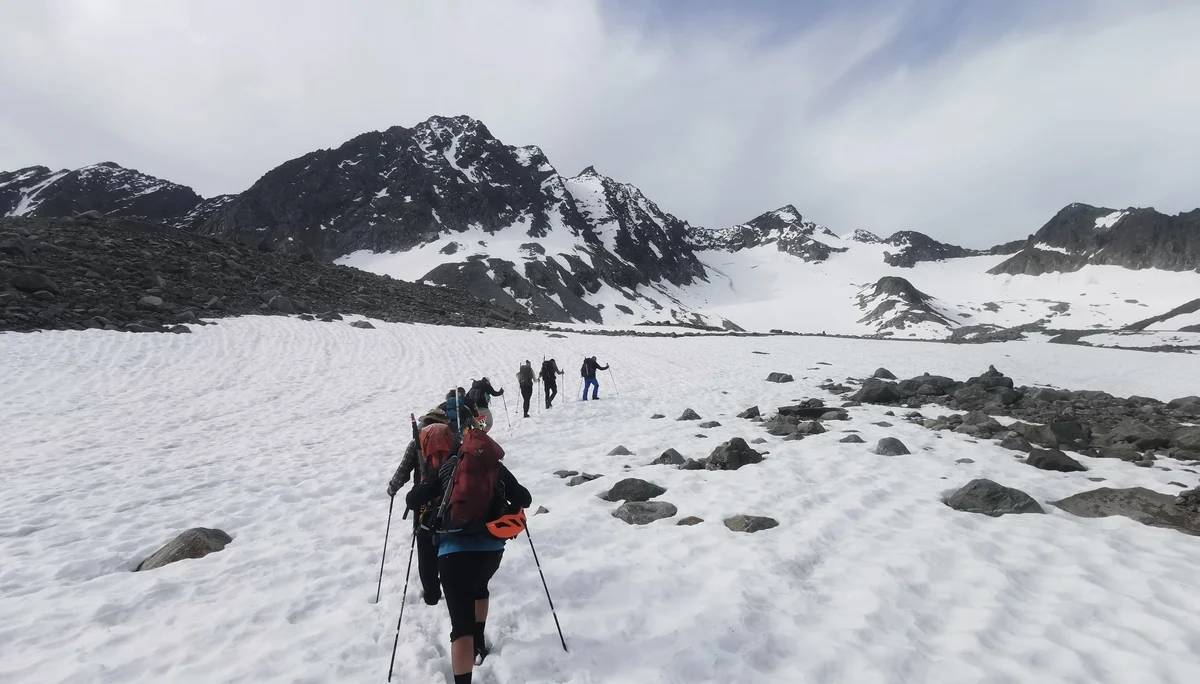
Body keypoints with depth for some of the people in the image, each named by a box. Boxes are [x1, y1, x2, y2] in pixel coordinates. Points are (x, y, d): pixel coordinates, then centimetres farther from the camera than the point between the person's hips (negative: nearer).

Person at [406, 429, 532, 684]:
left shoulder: (449, 467, 8)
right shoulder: (498, 470, 9)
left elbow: (413, 501, 8)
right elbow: (525, 501, 14)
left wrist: (429, 494, 28)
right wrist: (505, 496, 33)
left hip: (454, 552, -2)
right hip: (491, 549, 3)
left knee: (461, 624, 0)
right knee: (479, 587, 35)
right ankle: (479, 645, 47)